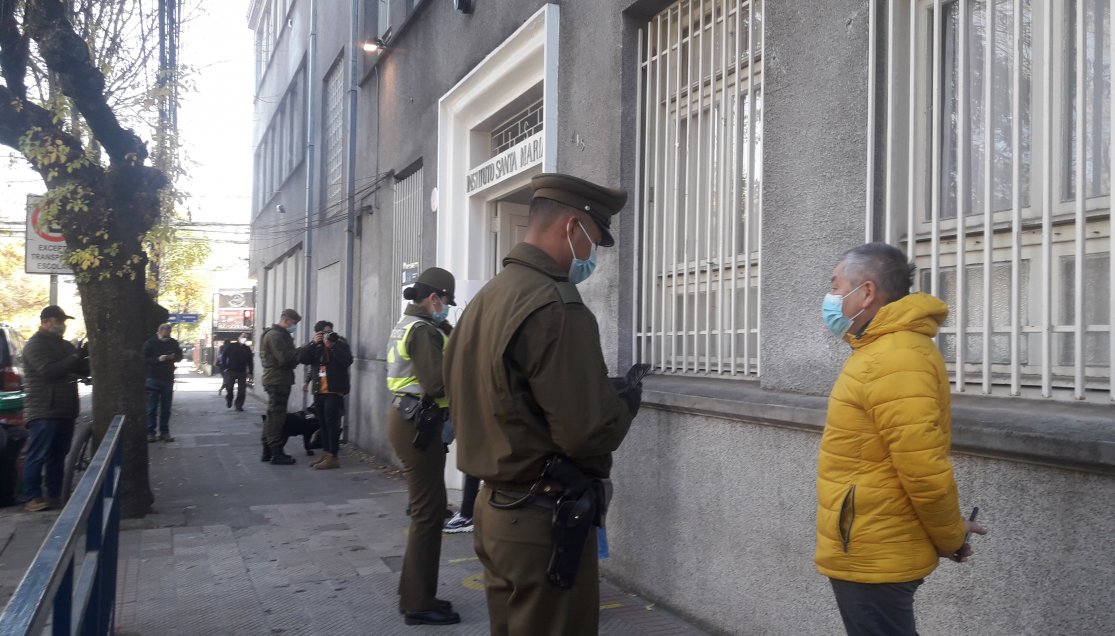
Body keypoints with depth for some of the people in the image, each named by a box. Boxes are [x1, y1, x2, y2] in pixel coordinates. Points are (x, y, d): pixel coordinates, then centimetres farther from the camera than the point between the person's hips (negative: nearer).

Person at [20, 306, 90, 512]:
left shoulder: (64, 345, 19)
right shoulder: (35, 345, -6)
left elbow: (83, 370, 20)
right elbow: (49, 371, -20)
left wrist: (85, 358, 1)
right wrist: (76, 357, -21)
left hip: (65, 410, 8)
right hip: (43, 412, -8)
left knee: (58, 456, 10)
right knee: (37, 456, -5)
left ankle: (55, 495, 16)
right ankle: (32, 498, -1)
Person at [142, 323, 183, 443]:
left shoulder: (173, 343, 5)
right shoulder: (150, 342, -4)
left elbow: (180, 356, 13)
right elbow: (145, 359, -5)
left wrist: (174, 357, -9)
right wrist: (158, 359, -21)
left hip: (168, 379, 3)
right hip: (153, 379, -3)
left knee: (166, 408, 7)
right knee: (152, 408, 0)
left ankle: (164, 432, 14)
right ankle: (150, 432, 6)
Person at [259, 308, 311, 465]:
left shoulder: (281, 335, 20)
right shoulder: (275, 335, -13)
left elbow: (287, 356, 18)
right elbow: (285, 358, -22)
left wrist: (299, 354, 1)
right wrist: (304, 349, -17)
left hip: (279, 380, 11)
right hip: (277, 380, -11)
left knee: (273, 416, 13)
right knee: (277, 416, -8)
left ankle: (268, 451, 19)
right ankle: (276, 453, -6)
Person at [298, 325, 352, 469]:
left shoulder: (340, 344, -2)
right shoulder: (317, 347, 12)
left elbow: (347, 360, -18)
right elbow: (303, 359, 0)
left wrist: (332, 346, -17)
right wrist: (314, 343, -8)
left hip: (334, 392, -6)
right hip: (319, 391, 6)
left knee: (332, 424, -8)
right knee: (323, 424, 11)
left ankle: (333, 457, -7)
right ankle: (325, 453, 20)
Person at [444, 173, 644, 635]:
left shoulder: (484, 299, 9)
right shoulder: (556, 307, -21)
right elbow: (589, 433, -25)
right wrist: (627, 400, -2)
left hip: (495, 509, 9)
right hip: (546, 523, -9)